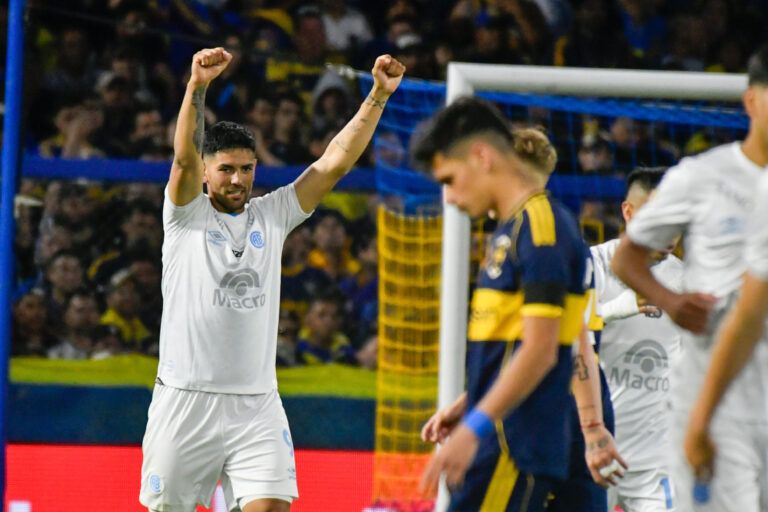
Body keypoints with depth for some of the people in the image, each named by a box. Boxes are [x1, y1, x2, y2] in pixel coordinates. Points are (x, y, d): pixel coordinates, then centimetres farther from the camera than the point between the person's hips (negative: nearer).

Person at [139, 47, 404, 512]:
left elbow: (336, 162, 3)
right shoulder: (187, 216, 1)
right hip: (186, 400, -2)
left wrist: (378, 97, -8)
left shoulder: (272, 216, 10)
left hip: (257, 407, 3)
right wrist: (197, 88, -34)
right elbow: (185, 157, -18)